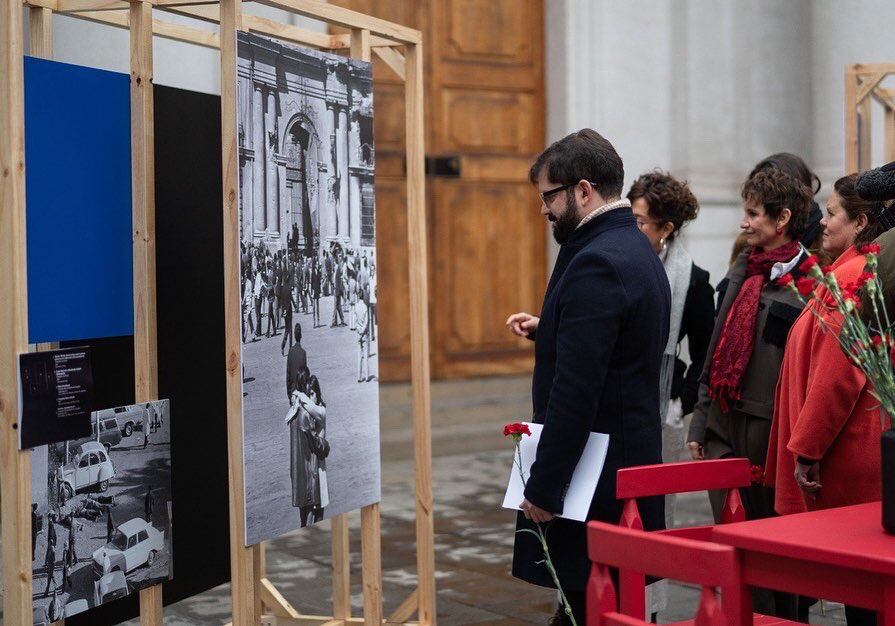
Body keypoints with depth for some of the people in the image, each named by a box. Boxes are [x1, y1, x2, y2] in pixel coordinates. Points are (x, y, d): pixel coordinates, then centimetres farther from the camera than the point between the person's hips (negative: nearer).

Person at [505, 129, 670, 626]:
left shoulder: (595, 263, -18)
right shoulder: (637, 250, 13)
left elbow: (575, 390, -22)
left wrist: (544, 488, -19)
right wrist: (546, 330, 11)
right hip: (633, 457, 10)